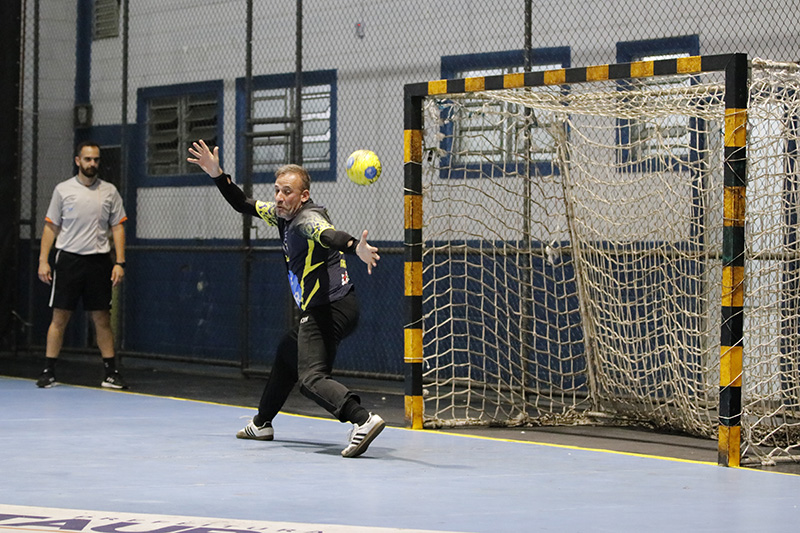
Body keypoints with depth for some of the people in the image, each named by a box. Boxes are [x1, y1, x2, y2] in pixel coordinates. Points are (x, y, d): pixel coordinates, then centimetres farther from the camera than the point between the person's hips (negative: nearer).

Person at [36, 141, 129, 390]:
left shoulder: (109, 191, 6)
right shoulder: (63, 190, 3)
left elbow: (118, 228, 8)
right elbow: (51, 227, 6)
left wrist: (120, 262, -1)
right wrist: (43, 260, -1)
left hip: (99, 260, 1)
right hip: (68, 258, -1)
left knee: (102, 318, 3)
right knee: (60, 317, -2)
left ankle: (111, 372, 7)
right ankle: (48, 371, 4)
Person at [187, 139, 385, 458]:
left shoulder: (307, 219, -18)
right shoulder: (281, 215, 11)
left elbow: (331, 236, -41)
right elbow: (243, 205, 26)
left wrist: (356, 248, -61)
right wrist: (217, 175, 17)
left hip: (329, 309, -11)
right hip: (320, 311, 11)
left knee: (311, 378, -22)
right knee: (287, 354, 29)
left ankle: (364, 420, -41)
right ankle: (262, 424, 48)